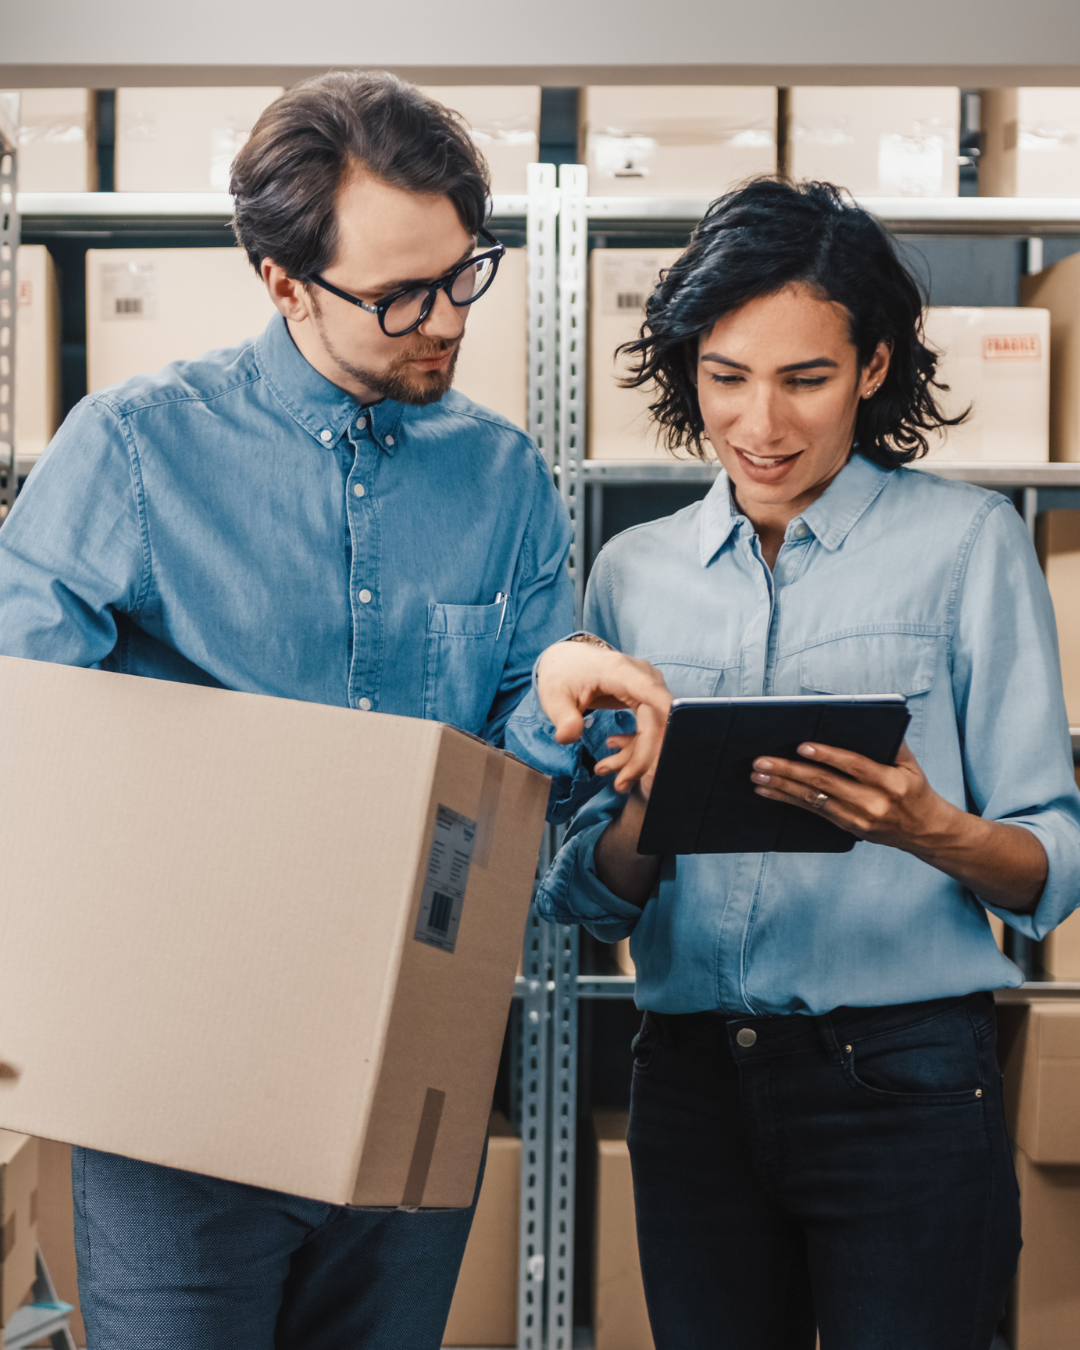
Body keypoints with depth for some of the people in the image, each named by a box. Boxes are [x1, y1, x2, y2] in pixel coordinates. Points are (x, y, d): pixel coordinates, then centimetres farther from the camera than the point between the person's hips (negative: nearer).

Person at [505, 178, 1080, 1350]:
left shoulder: (966, 541, -2)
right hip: (690, 1082, 3)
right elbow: (593, 899, 8)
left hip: (904, 1078, -3)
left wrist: (930, 831, -25)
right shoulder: (634, 572, 8)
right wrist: (648, 808, -13)